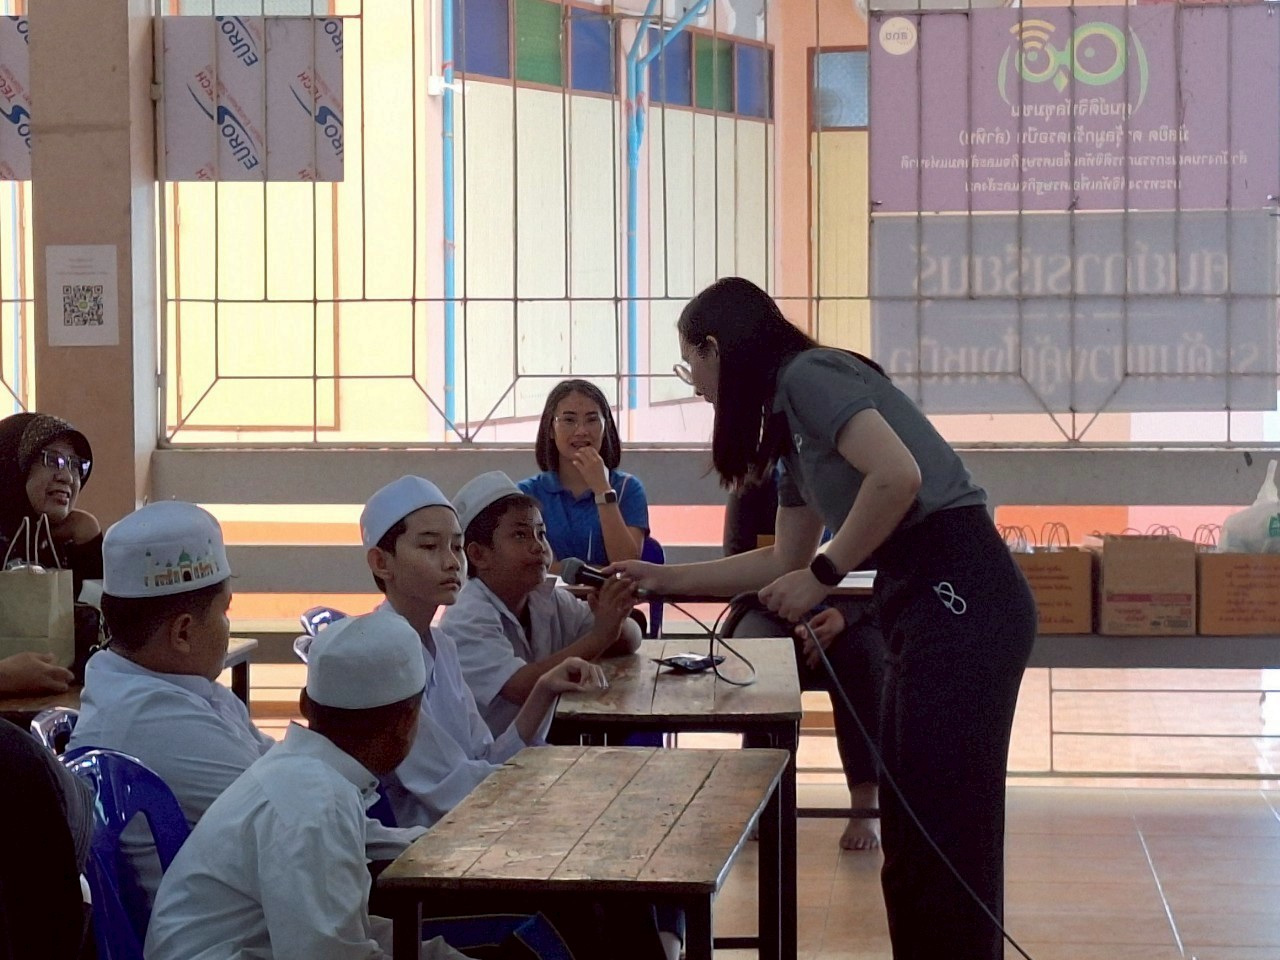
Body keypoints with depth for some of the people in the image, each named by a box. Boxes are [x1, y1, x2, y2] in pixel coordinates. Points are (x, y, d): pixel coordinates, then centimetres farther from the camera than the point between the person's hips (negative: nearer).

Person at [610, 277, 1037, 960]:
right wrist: (666, 579, 30)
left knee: (946, 827, -7)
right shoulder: (793, 420, 22)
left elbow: (898, 475, -22)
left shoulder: (807, 374, -7)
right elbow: (785, 560, 29)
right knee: (911, 827, 12)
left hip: (959, 597, -10)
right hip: (926, 605, 10)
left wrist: (823, 576, -13)